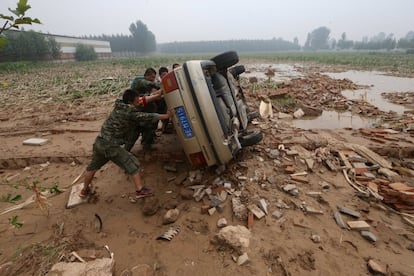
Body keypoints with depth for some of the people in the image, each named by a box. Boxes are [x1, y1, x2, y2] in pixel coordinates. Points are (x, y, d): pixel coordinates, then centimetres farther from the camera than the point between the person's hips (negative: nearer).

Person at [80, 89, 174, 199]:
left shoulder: (119, 104, 3)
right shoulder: (131, 113, -19)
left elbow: (143, 100, 7)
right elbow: (148, 117, -13)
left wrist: (158, 95, 9)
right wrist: (167, 115, -3)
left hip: (99, 142, 9)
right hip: (112, 146, -9)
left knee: (93, 166, 25)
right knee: (133, 165, 5)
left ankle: (85, 190, 46)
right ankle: (139, 190, 12)